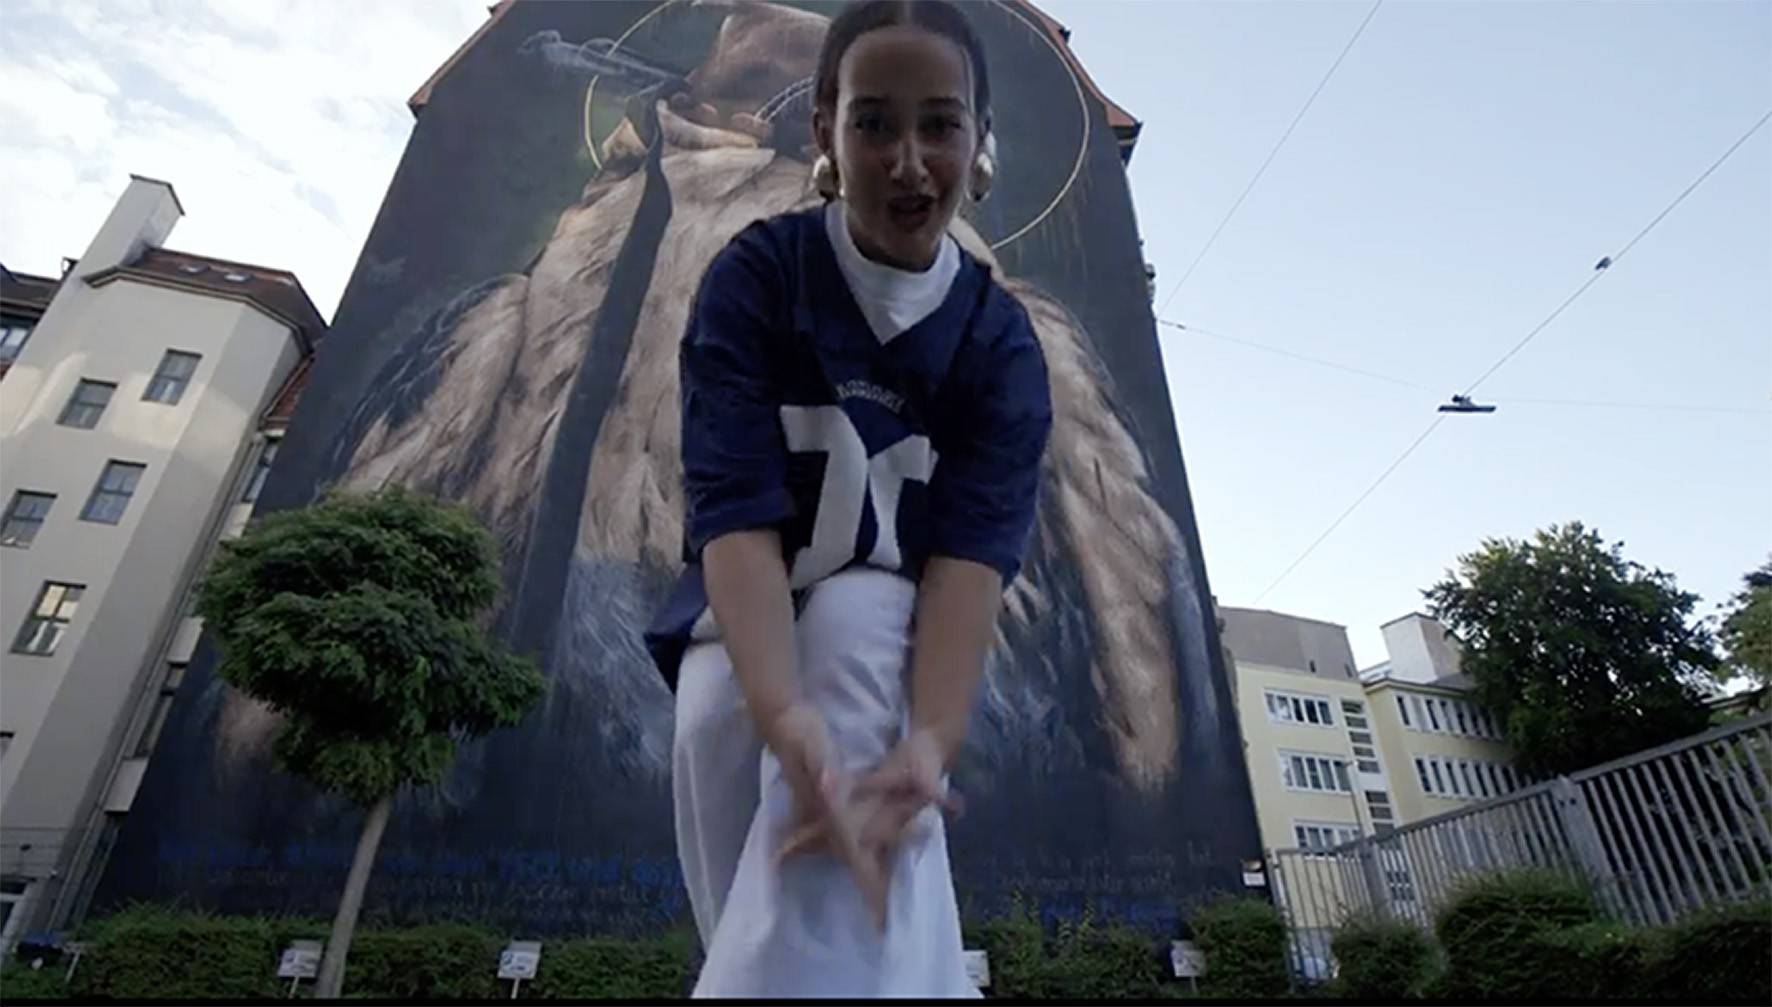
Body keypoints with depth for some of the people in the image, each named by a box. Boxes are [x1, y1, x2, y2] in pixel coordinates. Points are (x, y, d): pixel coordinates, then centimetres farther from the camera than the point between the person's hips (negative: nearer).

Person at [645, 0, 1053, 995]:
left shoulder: (1001, 342, -8)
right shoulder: (757, 276, -12)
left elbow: (974, 548, -22)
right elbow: (735, 506, -24)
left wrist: (931, 741, -41)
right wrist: (783, 716, -41)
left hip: (887, 623, 0)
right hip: (744, 629, 1)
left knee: (857, 614, -33)